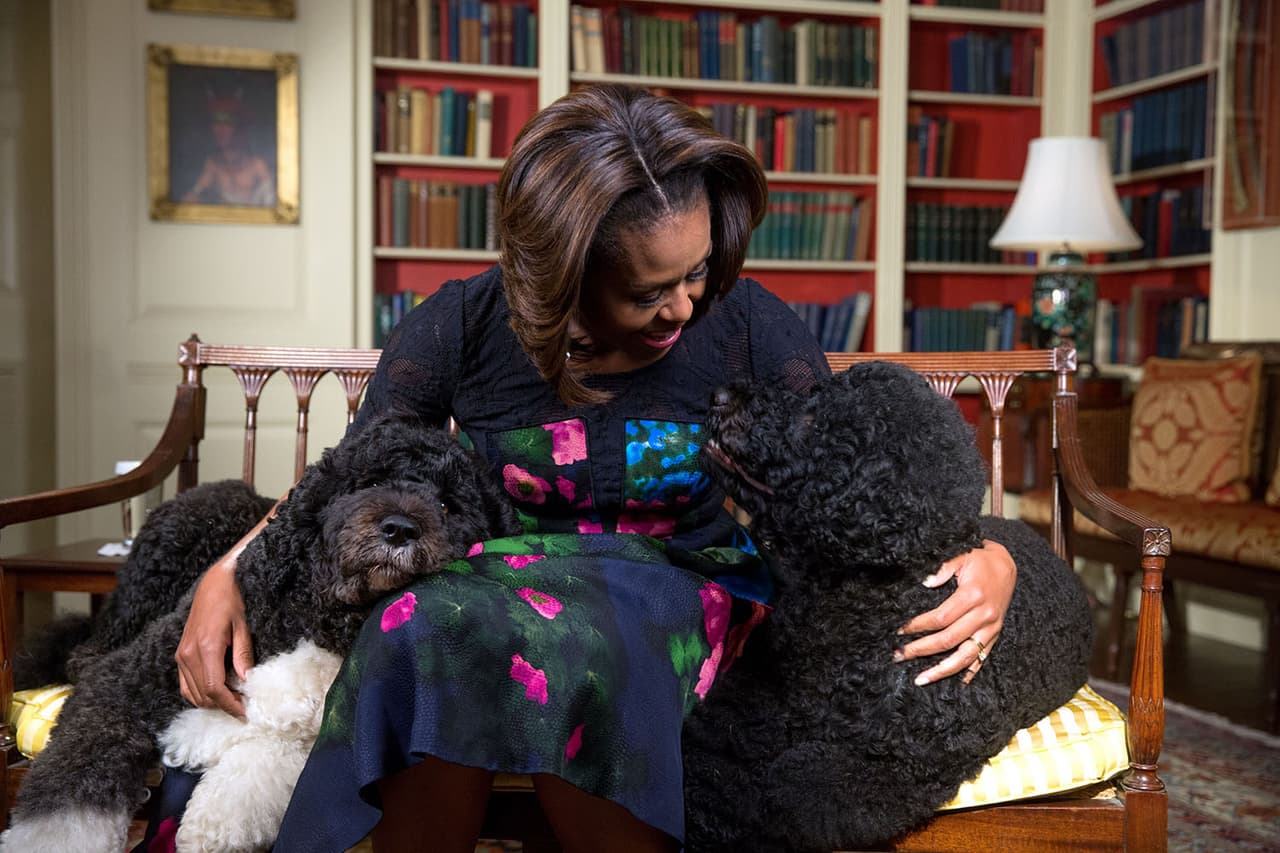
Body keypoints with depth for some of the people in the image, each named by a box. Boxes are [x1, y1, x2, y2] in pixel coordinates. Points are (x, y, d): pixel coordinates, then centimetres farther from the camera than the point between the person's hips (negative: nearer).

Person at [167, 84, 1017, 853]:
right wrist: (228, 573, -10)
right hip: (505, 582, 2)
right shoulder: (462, 331, -7)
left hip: (685, 595, -1)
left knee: (577, 647, -37)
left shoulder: (748, 328, -9)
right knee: (430, 635, -35)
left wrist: (987, 560, -22)